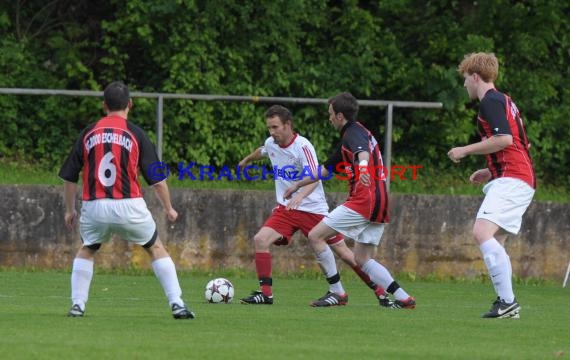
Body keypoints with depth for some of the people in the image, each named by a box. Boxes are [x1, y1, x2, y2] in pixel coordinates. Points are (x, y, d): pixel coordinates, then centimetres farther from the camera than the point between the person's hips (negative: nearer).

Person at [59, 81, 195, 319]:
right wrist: (169, 209, 16)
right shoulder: (135, 134, 2)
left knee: (86, 251, 26)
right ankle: (177, 304, 6)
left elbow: (69, 177, 12)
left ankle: (77, 305, 14)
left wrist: (70, 210, 24)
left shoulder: (88, 133, 9)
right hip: (129, 207, -2)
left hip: (94, 207, 2)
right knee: (156, 249, 15)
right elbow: (157, 179, 2)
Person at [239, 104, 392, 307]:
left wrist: (300, 196, -49)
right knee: (260, 239, -16)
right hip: (286, 208, 6)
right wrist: (246, 161, 49)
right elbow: (261, 152, 28)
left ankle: (380, 292, 10)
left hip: (313, 208, -6)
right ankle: (265, 293, -9)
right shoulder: (271, 144, 2)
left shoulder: (303, 146, -19)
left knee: (343, 252, -1)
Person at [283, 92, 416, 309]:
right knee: (363, 259, 11)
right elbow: (326, 169, 35)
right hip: (379, 203, 10)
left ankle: (337, 292, -8)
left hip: (364, 200, -10)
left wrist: (363, 166, -54)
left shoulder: (353, 132, -6)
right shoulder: (352, 135, 25)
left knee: (316, 236, -6)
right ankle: (403, 298, 0)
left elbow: (363, 150, -32)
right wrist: (298, 185, 42)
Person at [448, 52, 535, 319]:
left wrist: (465, 151, -9)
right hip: (522, 180, 11)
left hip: (511, 180, -11)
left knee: (482, 231, -22)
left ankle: (507, 301, -29)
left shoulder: (490, 101, -6)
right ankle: (506, 305, 6)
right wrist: (491, 172, 27)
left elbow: (504, 138, -20)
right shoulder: (503, 101, 25)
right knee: (494, 243, 11)